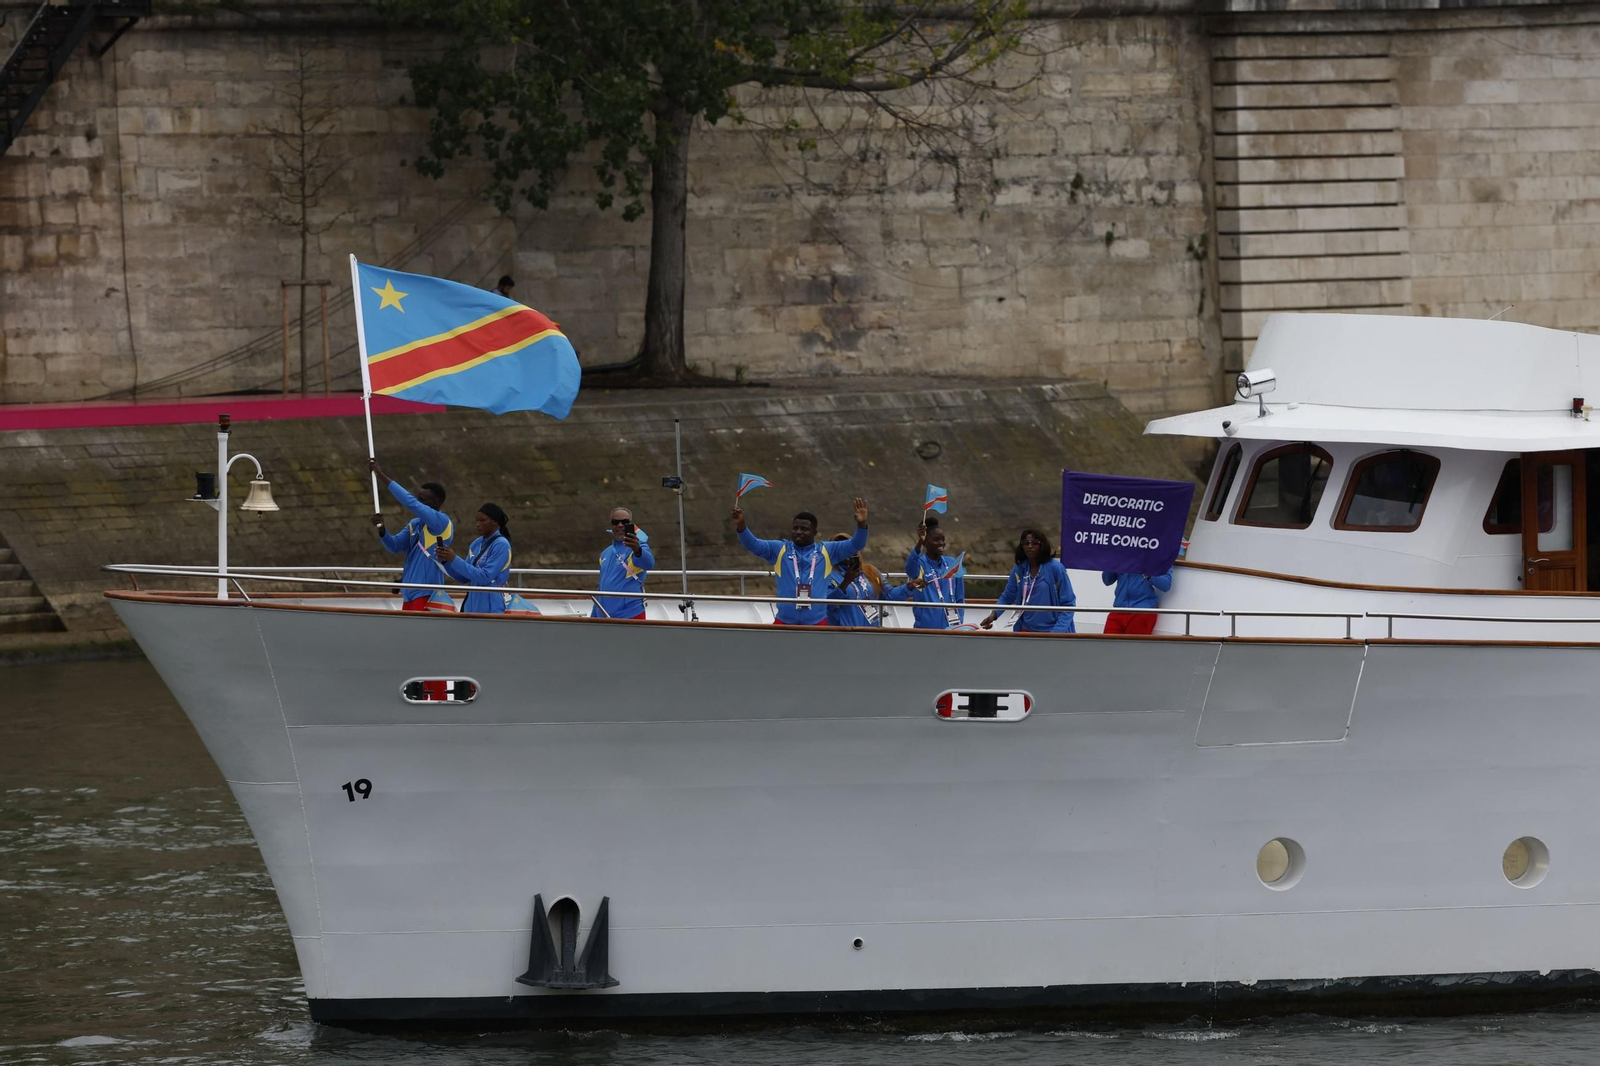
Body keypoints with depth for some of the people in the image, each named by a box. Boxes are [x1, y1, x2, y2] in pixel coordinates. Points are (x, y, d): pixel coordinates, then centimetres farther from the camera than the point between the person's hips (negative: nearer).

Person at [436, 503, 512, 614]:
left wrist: (455, 560, -18)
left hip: (491, 609, -7)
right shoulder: (477, 544, 12)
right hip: (472, 607, 7)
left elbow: (485, 577, -18)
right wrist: (446, 561, -1)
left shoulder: (501, 545, -10)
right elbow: (464, 578, 15)